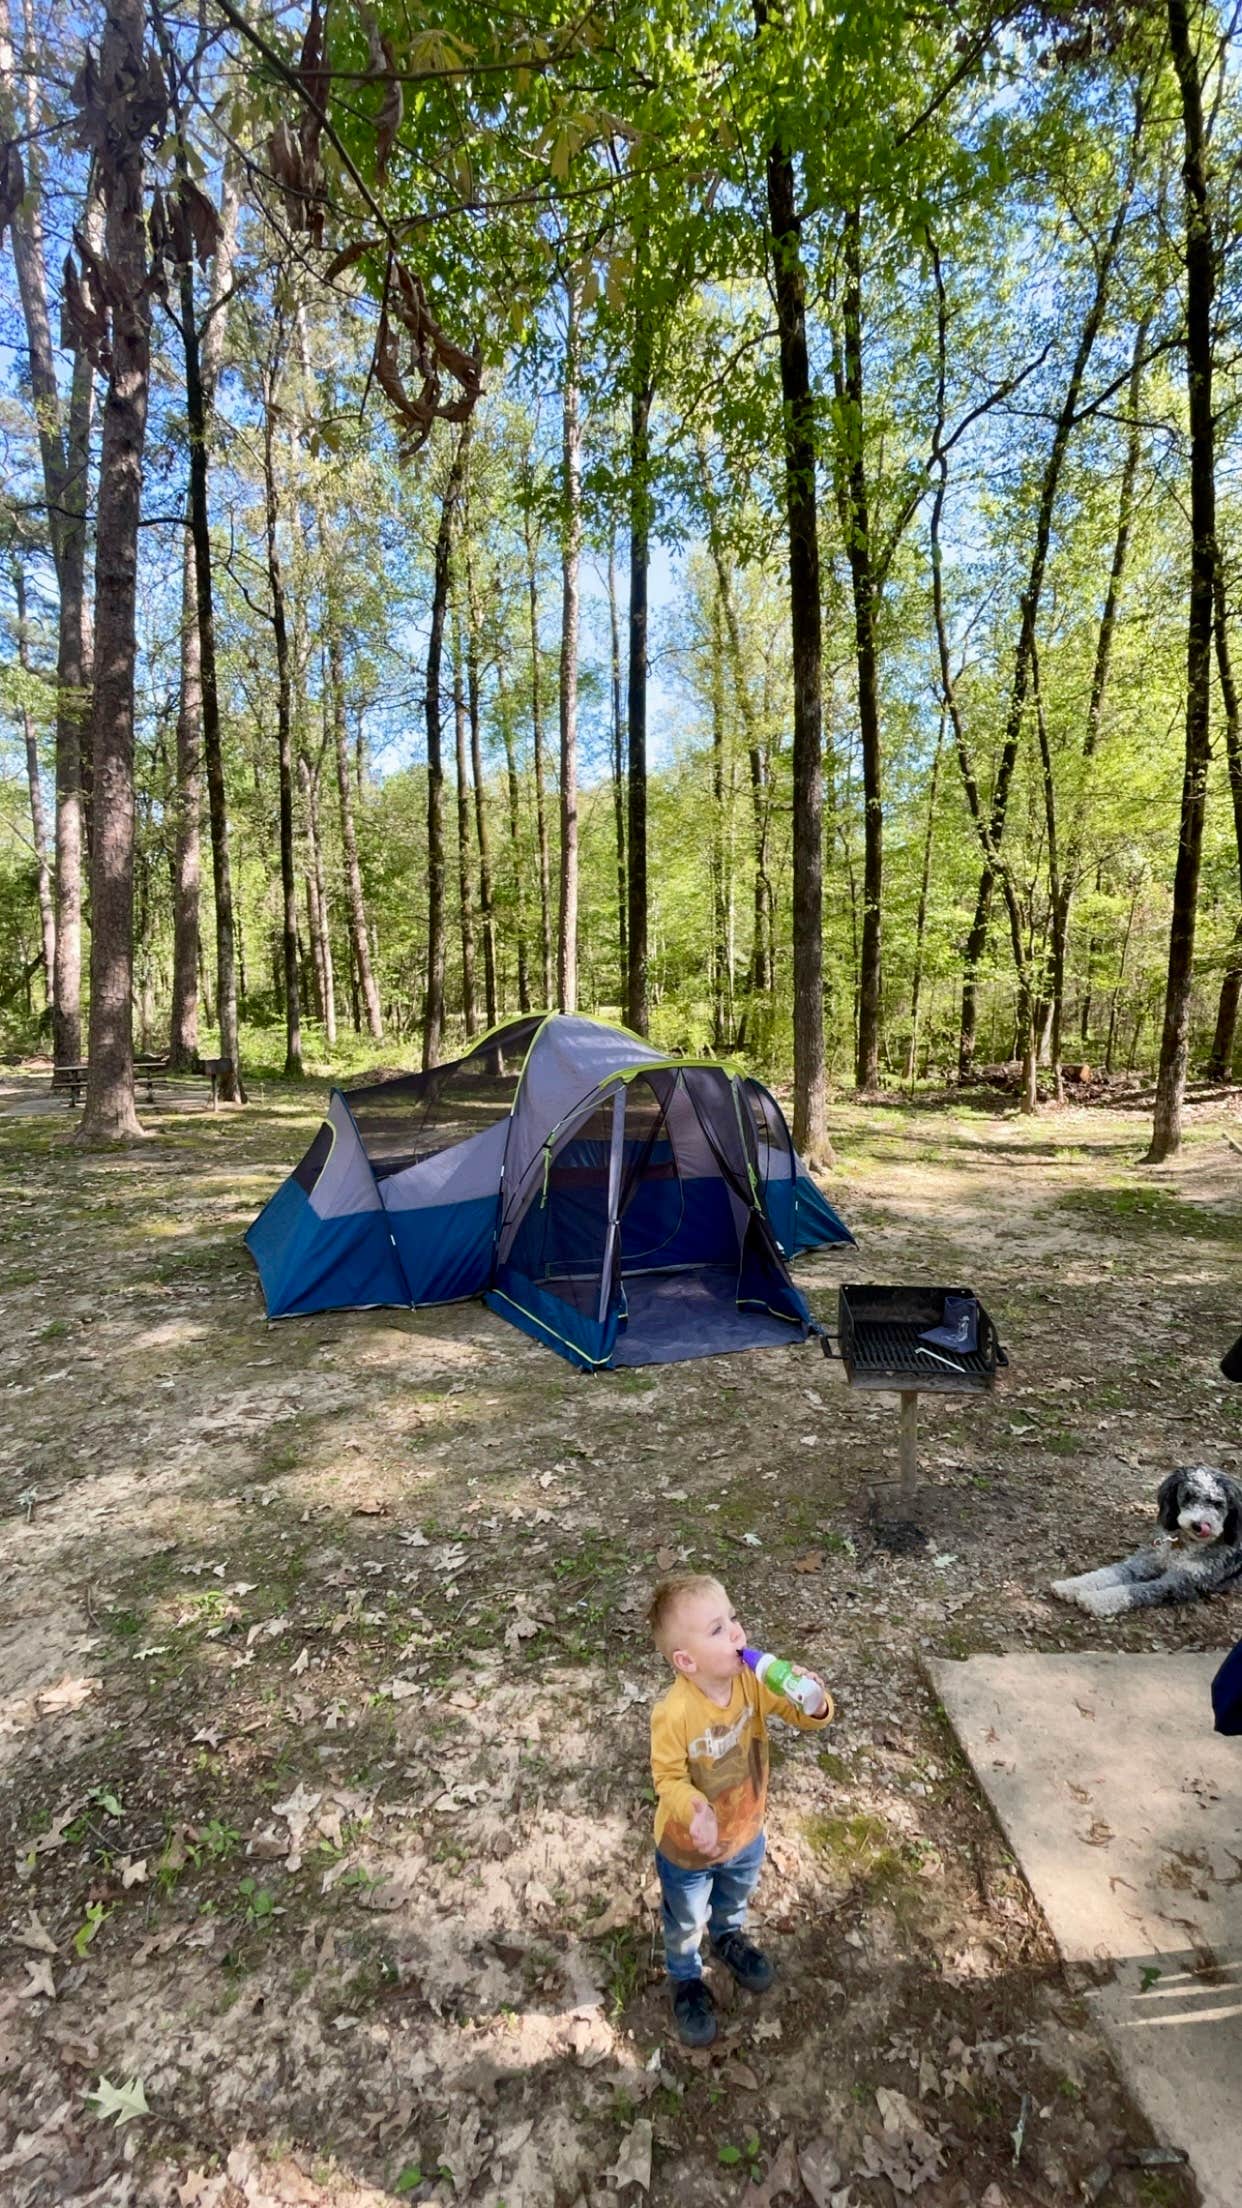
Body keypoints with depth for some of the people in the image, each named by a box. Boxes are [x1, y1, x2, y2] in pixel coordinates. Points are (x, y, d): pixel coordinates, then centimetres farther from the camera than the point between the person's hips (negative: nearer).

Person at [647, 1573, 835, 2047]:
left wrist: (814, 1701, -40)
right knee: (686, 1923, 26)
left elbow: (807, 1719, -17)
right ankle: (686, 1978, 58)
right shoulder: (674, 1714, -39)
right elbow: (668, 1778, -24)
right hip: (688, 1848, -4)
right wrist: (695, 1810, -44)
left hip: (745, 1832, 4)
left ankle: (727, 1937, 68)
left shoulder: (752, 1680, -27)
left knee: (735, 1899, 35)